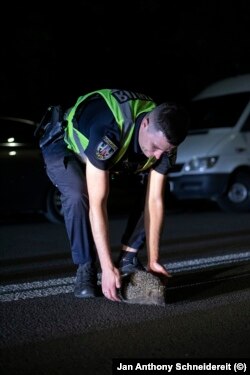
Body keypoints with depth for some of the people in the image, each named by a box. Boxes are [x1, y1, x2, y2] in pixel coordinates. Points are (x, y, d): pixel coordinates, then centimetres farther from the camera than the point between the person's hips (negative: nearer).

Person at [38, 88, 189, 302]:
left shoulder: (165, 137, -26)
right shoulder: (107, 131, -44)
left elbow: (155, 201, -22)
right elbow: (97, 204, -44)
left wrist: (153, 260, -25)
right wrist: (108, 268, -44)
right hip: (65, 145, -5)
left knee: (154, 191, -14)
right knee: (78, 194, -34)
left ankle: (127, 258, -2)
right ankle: (86, 269, -14)